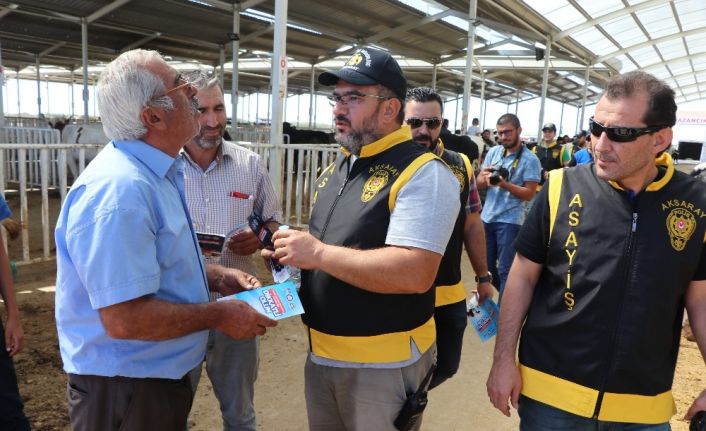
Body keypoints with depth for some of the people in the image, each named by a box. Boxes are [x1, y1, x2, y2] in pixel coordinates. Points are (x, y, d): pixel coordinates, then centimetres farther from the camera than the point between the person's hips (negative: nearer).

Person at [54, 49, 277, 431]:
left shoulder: (158, 173, 6)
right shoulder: (120, 189, -28)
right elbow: (124, 319, -31)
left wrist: (214, 277, 3)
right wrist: (220, 316, -19)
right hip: (124, 389, -9)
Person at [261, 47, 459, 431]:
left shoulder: (424, 174, -18)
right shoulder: (336, 168, 9)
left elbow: (415, 274, -29)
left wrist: (319, 253, -25)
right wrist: (295, 254, -2)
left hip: (384, 365, -7)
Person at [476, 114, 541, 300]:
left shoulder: (530, 159, -9)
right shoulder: (493, 152, 6)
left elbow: (529, 194, -12)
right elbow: (479, 184, 7)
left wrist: (504, 184, -24)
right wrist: (485, 178, -16)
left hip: (510, 221, -5)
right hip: (487, 217, 6)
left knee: (505, 269, 2)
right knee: (486, 265, 15)